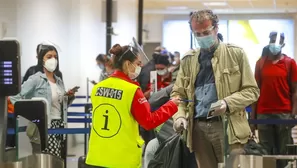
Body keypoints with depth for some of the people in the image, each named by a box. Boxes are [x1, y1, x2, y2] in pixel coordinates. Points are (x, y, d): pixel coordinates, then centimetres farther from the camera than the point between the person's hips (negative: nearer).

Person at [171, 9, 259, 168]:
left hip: (228, 125, -3)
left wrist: (228, 103, -16)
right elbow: (178, 93, 15)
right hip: (198, 127, 4)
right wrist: (179, 115, -5)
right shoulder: (188, 59, 13)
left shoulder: (236, 54, 2)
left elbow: (252, 90, 1)